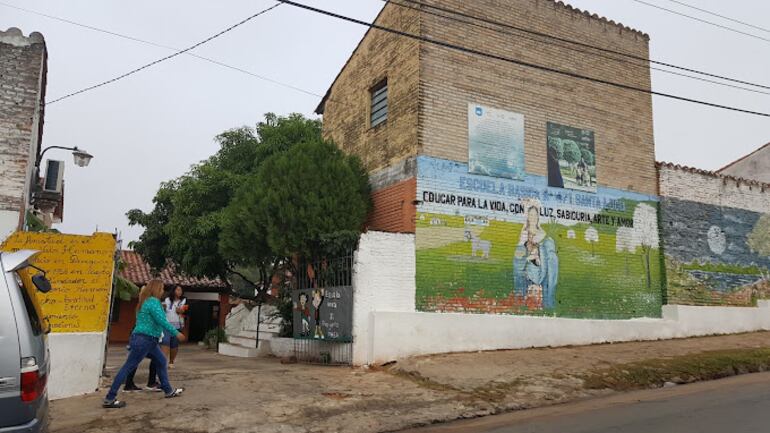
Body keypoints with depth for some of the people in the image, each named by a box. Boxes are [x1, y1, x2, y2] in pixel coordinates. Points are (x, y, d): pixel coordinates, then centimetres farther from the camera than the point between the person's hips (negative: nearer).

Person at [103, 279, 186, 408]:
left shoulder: (147, 301, 16)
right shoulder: (153, 301, -15)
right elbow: (162, 321, -21)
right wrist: (176, 333, -17)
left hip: (148, 340, 10)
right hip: (144, 340, -10)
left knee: (161, 361, 17)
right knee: (128, 367, -6)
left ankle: (168, 391, 25)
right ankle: (109, 400, -1)